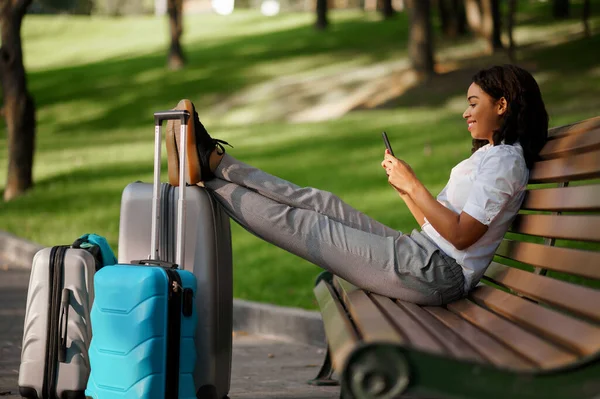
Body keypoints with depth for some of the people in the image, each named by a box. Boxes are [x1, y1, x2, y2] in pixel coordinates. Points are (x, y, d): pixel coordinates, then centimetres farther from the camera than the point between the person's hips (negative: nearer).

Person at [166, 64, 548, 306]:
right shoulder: (490, 155, 22)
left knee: (308, 225, -5)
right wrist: (403, 186, 12)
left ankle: (208, 169, 1)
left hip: (435, 273, -10)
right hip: (425, 258, 10)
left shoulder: (504, 161, -12)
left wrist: (414, 184, -15)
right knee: (322, 204, 4)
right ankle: (213, 162, 6)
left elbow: (461, 235, -21)